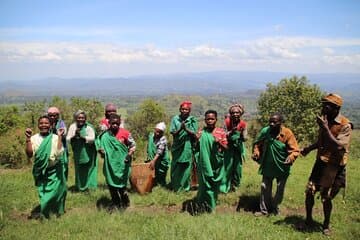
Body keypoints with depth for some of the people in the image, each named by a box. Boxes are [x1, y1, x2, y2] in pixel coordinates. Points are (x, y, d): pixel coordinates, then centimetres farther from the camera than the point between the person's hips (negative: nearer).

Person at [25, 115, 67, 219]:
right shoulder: (34, 138, -5)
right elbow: (29, 154, -13)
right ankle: (45, 212, 31)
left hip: (54, 170, -1)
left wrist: (60, 136, -24)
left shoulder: (55, 138, -11)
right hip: (40, 171, 2)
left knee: (55, 192, 2)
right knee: (43, 193, 11)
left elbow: (59, 153, -23)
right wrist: (28, 138, -20)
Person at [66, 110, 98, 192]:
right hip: (78, 153, 3)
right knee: (79, 170, 11)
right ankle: (80, 186, 26)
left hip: (88, 153, -3)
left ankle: (89, 186, 16)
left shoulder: (89, 127, -12)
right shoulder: (72, 126, -3)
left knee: (88, 170, 3)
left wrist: (81, 137, -32)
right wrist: (74, 136, -26)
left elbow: (92, 138, -21)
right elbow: (67, 139, -7)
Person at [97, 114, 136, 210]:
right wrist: (101, 151, -12)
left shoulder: (125, 133, -10)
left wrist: (129, 155, -15)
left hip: (122, 163, -3)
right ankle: (115, 203, 28)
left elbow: (133, 145, -1)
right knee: (111, 184, 11)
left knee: (121, 185, 4)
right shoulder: (104, 135, -4)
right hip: (110, 164, 3)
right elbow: (100, 146, 10)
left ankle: (125, 202, 27)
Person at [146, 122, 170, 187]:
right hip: (152, 160, 6)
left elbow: (159, 152, -28)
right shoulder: (150, 135, 2)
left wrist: (154, 160, -38)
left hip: (161, 162, -6)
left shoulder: (163, 139, -18)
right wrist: (149, 158, 16)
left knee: (161, 180, -2)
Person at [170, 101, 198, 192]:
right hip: (177, 147, 1)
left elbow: (194, 134, -5)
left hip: (188, 147, -1)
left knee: (186, 167, 4)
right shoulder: (175, 119, 1)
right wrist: (180, 129, -22)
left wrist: (186, 129, -21)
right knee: (175, 167, 7)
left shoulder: (193, 120, -1)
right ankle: (175, 186, 21)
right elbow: (173, 133, -3)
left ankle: (185, 187, 18)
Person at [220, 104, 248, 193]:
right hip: (228, 147, -2)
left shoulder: (243, 124, -8)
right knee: (227, 166, -3)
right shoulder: (227, 122, -13)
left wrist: (242, 134, -30)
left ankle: (234, 184, 31)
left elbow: (245, 139, -9)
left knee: (237, 167, 10)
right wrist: (231, 132, -30)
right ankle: (224, 186, 10)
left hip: (238, 148, 2)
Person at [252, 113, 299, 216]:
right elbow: (257, 143, 4)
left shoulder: (287, 133, -21)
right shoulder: (265, 131, -14)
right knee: (265, 188, 11)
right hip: (268, 166, 2)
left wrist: (291, 158, -36)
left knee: (280, 190, 14)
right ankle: (264, 209, 26)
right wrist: (256, 152, -12)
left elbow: (295, 150, -17)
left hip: (282, 167, -2)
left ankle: (274, 207, 38)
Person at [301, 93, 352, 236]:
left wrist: (325, 128, -28)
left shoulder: (345, 125, -17)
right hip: (320, 162, 6)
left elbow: (338, 146, -28)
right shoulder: (325, 121, 4)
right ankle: (308, 219, 26)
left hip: (334, 166, -6)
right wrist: (309, 148, 3)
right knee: (309, 192, 6)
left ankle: (326, 225, 27)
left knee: (326, 198, 5)